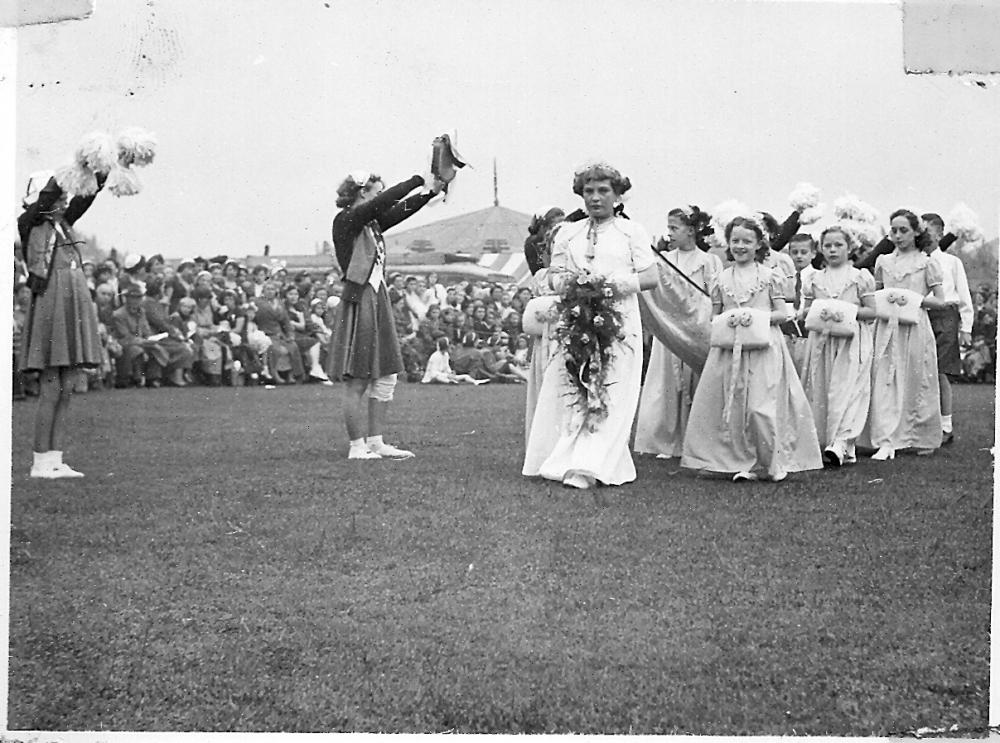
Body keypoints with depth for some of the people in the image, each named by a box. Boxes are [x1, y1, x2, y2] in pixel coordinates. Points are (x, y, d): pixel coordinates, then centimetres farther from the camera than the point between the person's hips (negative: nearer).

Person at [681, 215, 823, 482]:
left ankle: (773, 462, 4)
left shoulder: (770, 276, 2)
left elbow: (782, 314, 1)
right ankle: (746, 463, 11)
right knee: (734, 408, 1)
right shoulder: (723, 279, 10)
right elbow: (714, 317, 15)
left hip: (763, 347, -3)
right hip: (730, 348, 4)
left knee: (760, 407, -11)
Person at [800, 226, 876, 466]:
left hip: (852, 340, -4)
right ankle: (823, 442, 8)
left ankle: (841, 442, -22)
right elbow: (804, 312, 15)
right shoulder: (814, 279, 12)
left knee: (846, 388, -14)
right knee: (820, 391, 1)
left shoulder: (860, 277, 4)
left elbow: (872, 311, 2)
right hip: (821, 339, 4)